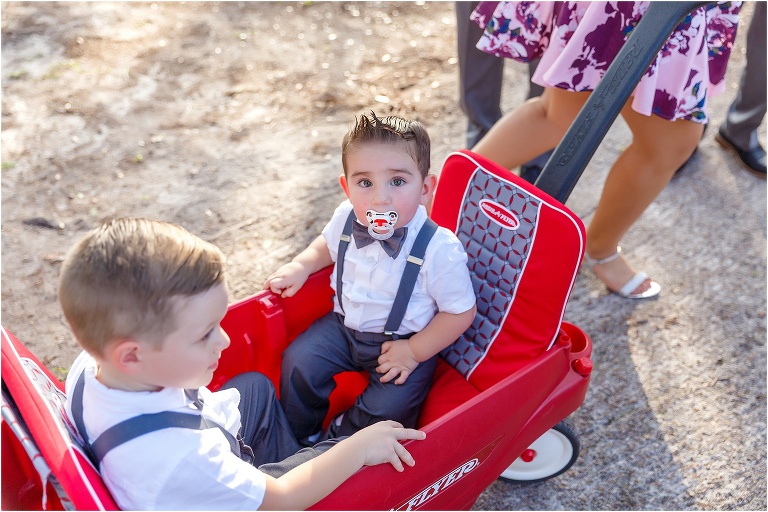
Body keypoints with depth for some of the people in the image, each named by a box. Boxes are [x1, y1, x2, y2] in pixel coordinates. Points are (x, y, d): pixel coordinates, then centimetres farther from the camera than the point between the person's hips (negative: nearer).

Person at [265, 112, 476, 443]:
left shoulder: (439, 250, -27)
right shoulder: (345, 219, -13)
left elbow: (461, 311, -16)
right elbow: (327, 244, 12)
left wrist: (414, 352, -18)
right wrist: (300, 266, -6)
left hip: (403, 342, -4)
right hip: (344, 325, 5)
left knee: (388, 408, -20)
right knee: (298, 362, -8)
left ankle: (335, 440, 11)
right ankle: (298, 441, 17)